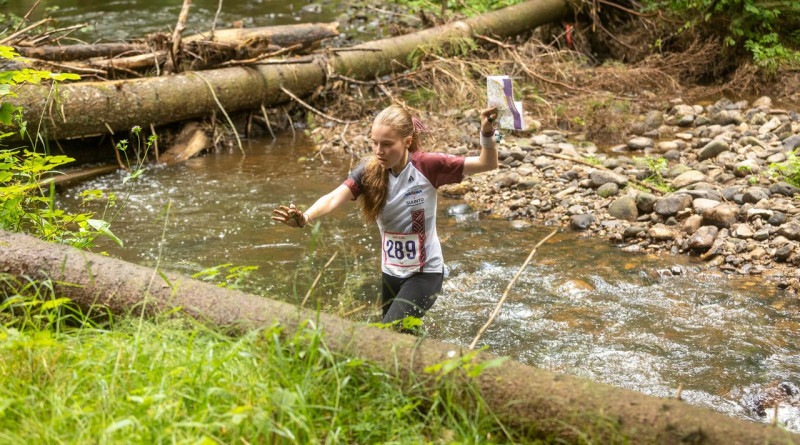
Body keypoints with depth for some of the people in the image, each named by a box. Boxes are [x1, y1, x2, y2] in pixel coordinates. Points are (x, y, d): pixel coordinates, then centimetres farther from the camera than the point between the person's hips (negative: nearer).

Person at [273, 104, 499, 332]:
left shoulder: (426, 166, -18)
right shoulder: (369, 172, -11)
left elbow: (487, 164, -18)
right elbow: (334, 198, -27)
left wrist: (487, 135, -38)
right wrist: (304, 217, -47)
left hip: (425, 273, -5)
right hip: (391, 273, 5)